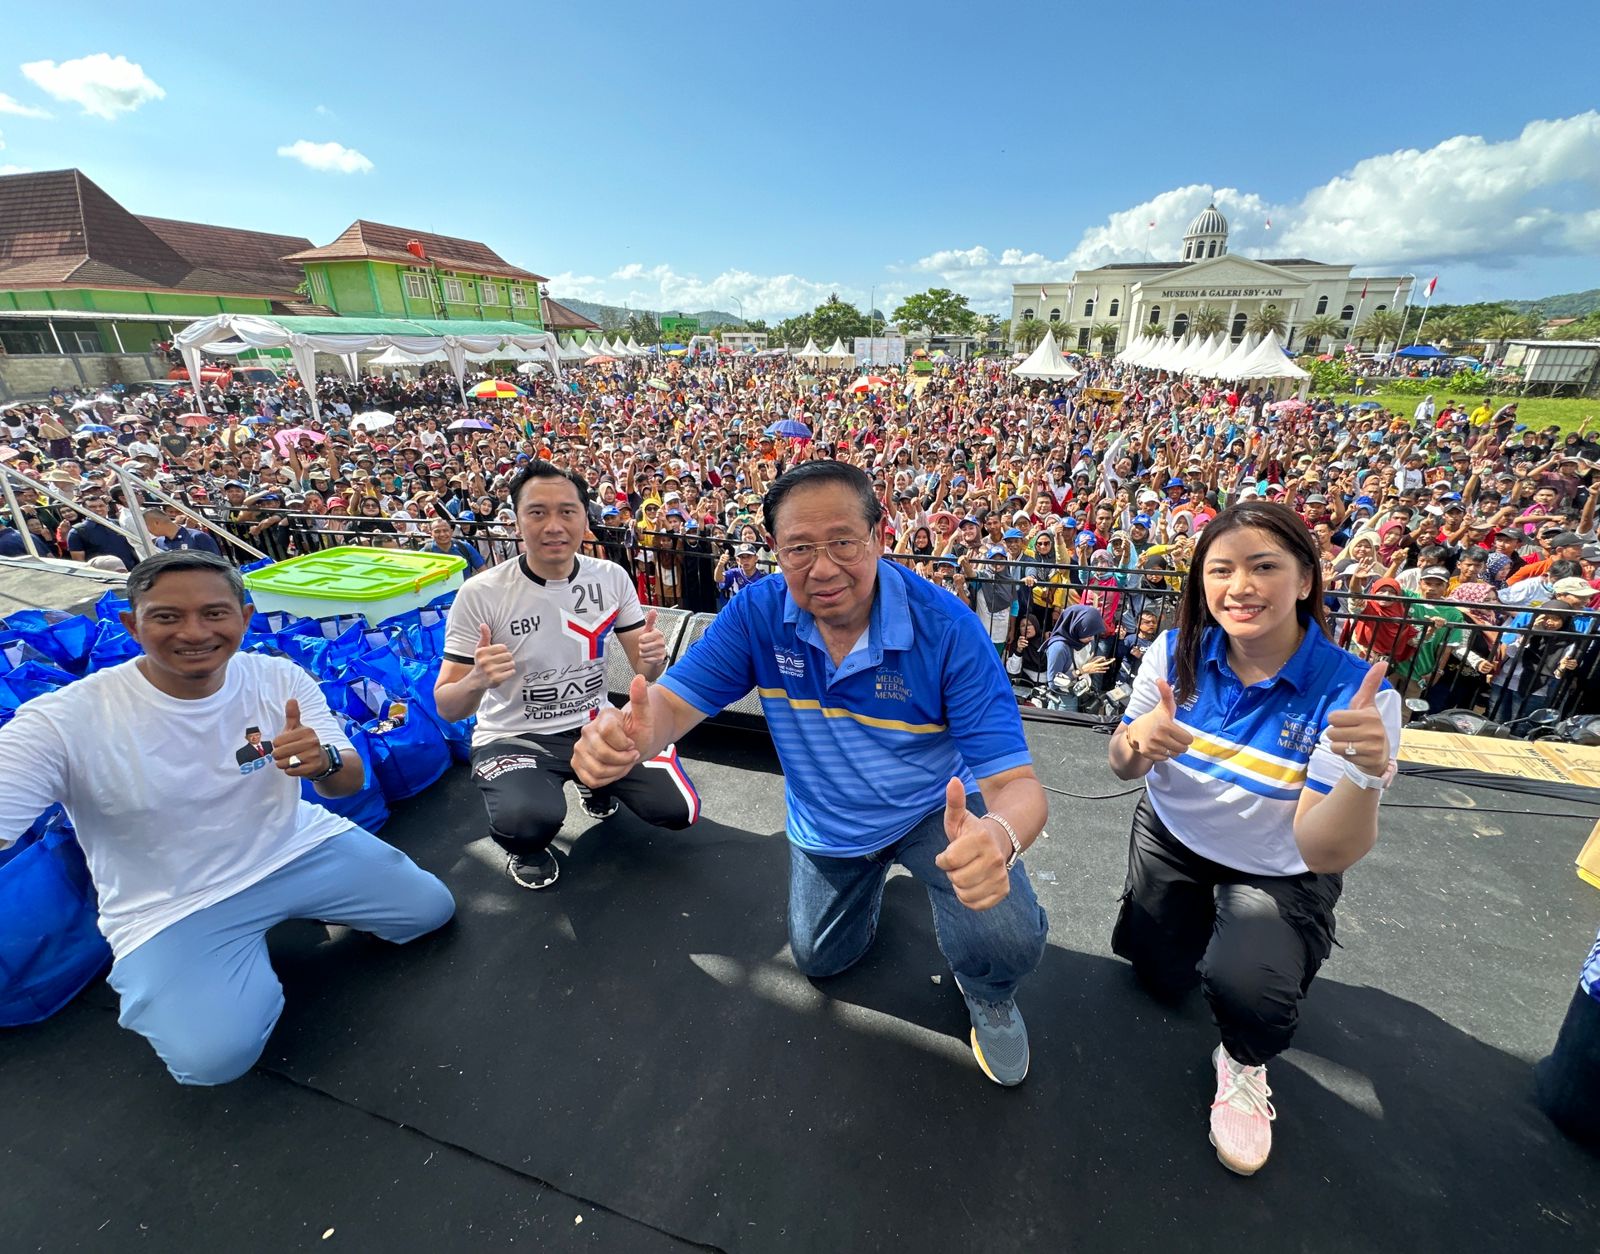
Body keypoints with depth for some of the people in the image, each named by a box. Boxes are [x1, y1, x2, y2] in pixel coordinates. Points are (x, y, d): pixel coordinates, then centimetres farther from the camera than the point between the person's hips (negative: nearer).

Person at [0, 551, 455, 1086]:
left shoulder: (281, 678, -12)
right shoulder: (63, 721, -19)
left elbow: (348, 785, -9)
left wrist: (324, 761, -33)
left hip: (301, 847, 3)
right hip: (170, 906, -2)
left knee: (431, 909, 2)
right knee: (214, 1057, -21)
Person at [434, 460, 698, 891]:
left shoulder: (611, 577, -7)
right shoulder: (481, 593, -16)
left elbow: (642, 670, 1)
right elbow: (447, 707, -11)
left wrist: (653, 658, -24)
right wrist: (477, 680, -35)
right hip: (513, 737, -3)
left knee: (678, 810, -9)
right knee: (529, 821, -33)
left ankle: (596, 784, 23)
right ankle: (528, 847, 7)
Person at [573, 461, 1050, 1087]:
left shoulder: (948, 628, -31)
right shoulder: (759, 612, -22)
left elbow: (1014, 783, -33)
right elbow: (673, 702, -23)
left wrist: (998, 837, -58)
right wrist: (627, 735, -48)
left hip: (936, 810, -3)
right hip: (825, 825, 3)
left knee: (1008, 943, -27)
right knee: (820, 959, 22)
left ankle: (988, 995, 13)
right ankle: (870, 872, 53)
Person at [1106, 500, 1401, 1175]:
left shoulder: (1356, 694, -26)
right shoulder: (1175, 653, -17)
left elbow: (1324, 853, -29)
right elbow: (1124, 769, -8)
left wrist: (1367, 773, -48)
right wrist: (1137, 745, -33)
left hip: (1280, 873, -2)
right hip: (1171, 839, 3)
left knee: (1246, 986, -27)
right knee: (1161, 980, 11)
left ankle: (1244, 1064, 11)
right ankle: (1197, 917, 45)